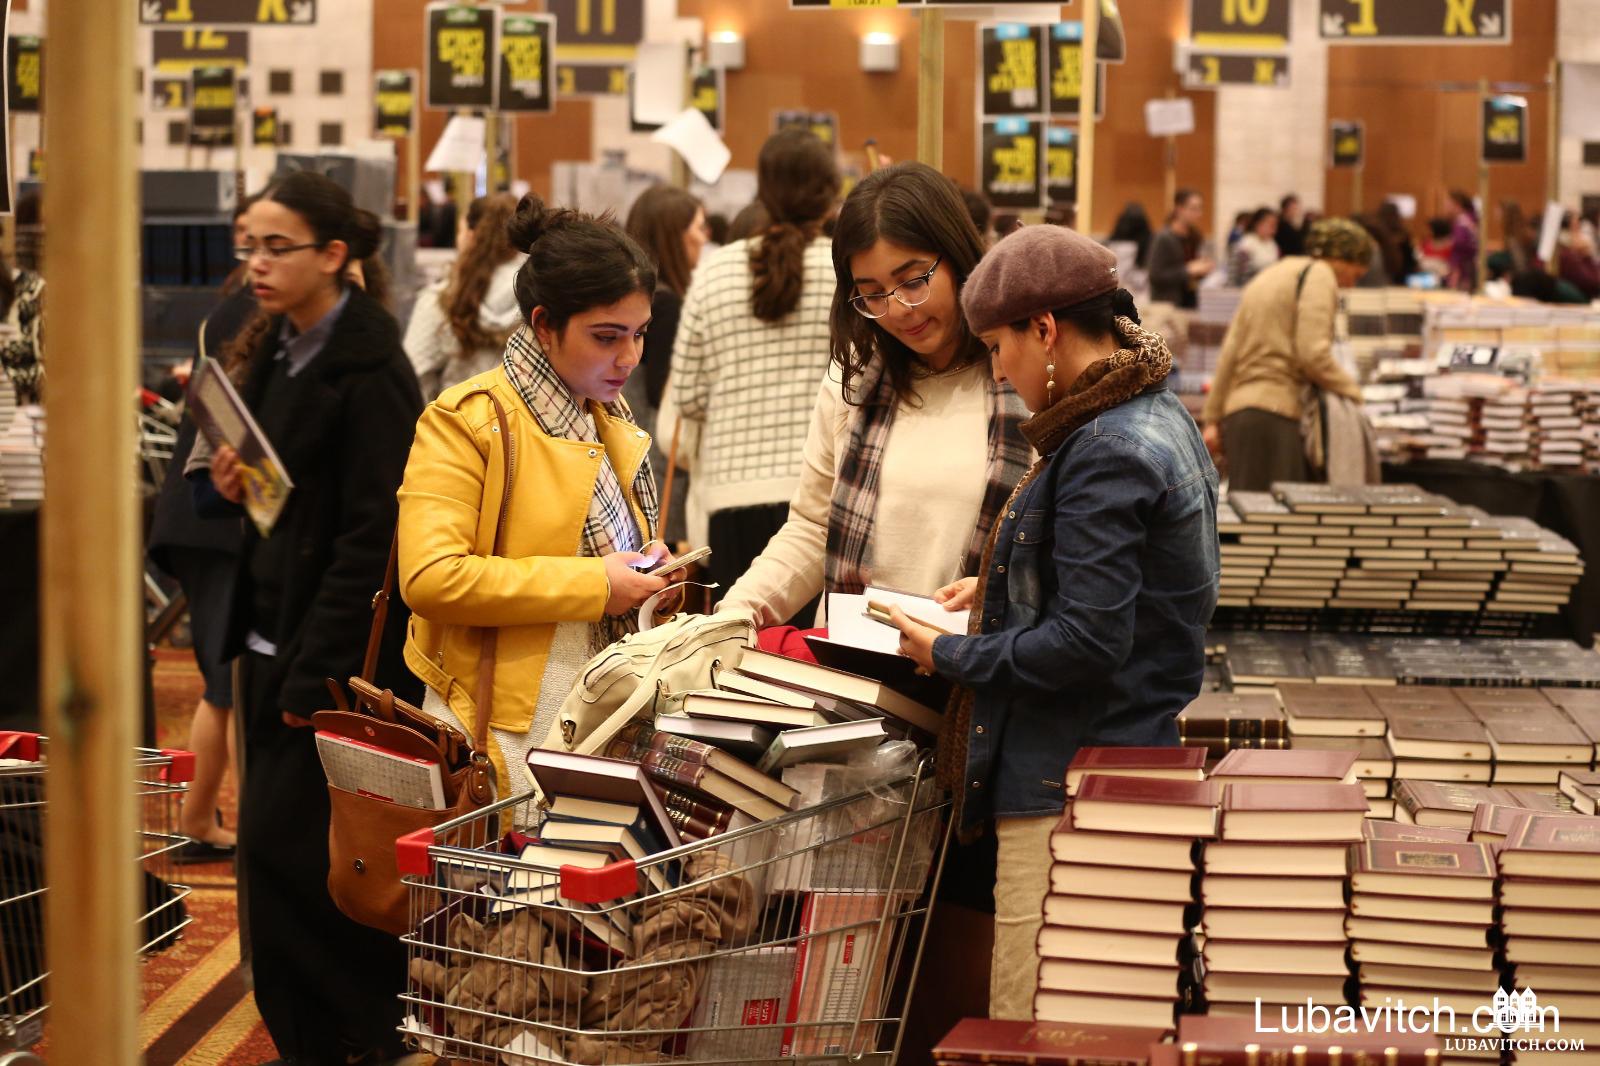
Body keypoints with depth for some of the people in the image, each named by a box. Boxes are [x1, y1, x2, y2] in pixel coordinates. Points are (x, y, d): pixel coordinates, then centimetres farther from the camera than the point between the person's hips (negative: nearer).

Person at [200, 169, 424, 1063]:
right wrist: (234, 483, 0)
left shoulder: (368, 369, -15)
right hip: (274, 634, 9)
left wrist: (316, 671, -20)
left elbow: (373, 534, -19)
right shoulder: (279, 352, 12)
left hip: (341, 650, -9)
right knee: (274, 844, 9)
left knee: (284, 843, -8)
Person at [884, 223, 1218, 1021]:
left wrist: (949, 655, -11)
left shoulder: (1106, 455, -20)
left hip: (1070, 789, -11)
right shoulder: (1157, 418, 12)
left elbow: (1086, 644, -22)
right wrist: (998, 589, 16)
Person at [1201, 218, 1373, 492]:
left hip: (1238, 409, 9)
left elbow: (1229, 352, 21)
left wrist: (1213, 419, 20)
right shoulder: (1319, 276, -1)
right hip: (1275, 413, -9)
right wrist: (1351, 390, 1)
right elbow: (1313, 354, -13)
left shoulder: (1269, 276, 25)